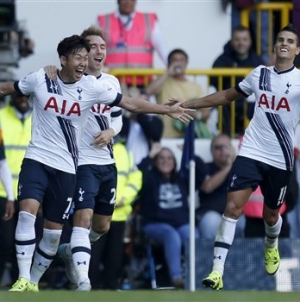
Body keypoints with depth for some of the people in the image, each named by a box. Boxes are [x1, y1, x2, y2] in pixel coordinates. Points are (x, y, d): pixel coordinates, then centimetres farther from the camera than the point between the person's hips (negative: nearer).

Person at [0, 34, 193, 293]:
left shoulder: (93, 87, -3)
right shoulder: (40, 80, -5)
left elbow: (131, 104, 1)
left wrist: (167, 110, -1)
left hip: (66, 167, 2)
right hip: (37, 159, -2)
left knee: (54, 231, 5)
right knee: (28, 212, -23)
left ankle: (34, 281, 23)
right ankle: (23, 279, -19)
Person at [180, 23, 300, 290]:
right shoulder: (260, 74, 6)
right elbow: (227, 96, 19)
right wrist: (187, 104, 18)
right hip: (250, 153, 1)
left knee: (271, 216, 15)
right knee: (232, 208, -13)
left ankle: (271, 247, 50)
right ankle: (217, 270, -14)